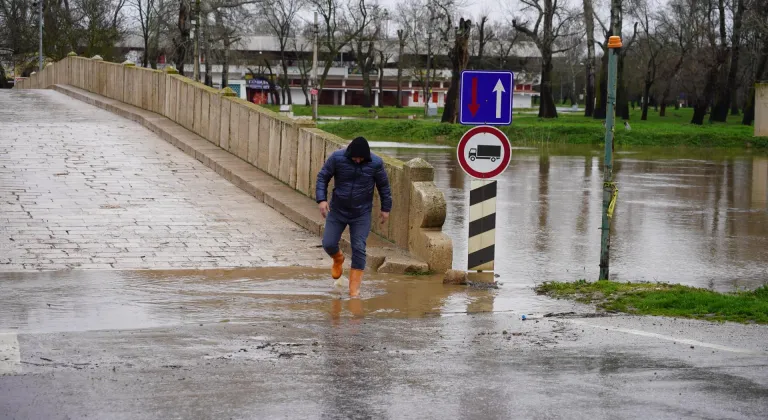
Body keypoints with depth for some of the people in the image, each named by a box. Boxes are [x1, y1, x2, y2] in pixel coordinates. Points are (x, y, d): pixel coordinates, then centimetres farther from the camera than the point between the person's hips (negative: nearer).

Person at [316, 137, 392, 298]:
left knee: (359, 249, -6)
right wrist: (321, 199, -17)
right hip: (337, 211, 1)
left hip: (361, 214, -1)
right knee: (328, 244, -2)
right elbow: (322, 177, -5)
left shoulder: (376, 163, -13)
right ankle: (338, 260, 35)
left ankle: (354, 289, 1)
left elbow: (383, 186, 1)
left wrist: (386, 208, 5)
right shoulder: (337, 158, -15)